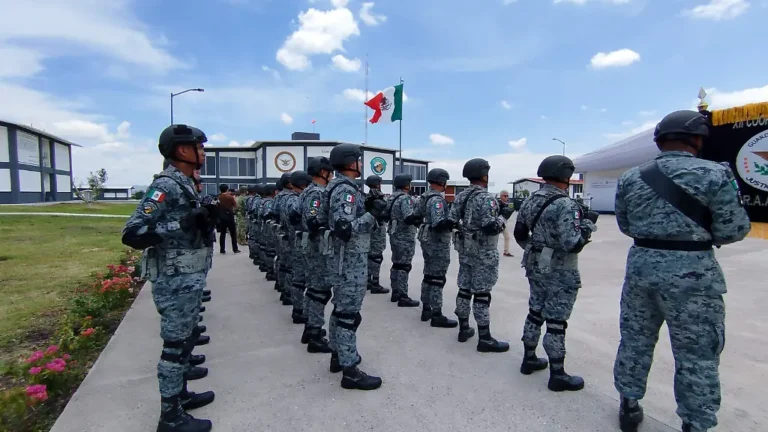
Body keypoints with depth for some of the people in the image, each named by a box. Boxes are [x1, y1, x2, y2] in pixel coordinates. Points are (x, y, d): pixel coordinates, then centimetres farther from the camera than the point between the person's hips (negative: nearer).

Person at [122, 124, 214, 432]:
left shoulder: (184, 184, 10)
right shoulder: (166, 186, -19)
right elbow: (132, 233, -25)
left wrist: (205, 218, 8)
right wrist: (182, 223, -29)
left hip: (188, 279, 9)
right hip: (175, 281, -9)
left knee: (184, 340, 20)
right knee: (175, 345, 2)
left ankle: (180, 394, 37)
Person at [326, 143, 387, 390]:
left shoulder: (340, 187, 13)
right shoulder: (346, 190, -19)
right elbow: (344, 229, -29)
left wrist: (367, 209, 6)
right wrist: (372, 214, -22)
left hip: (344, 259, 10)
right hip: (351, 261, -10)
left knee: (341, 309, 18)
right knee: (349, 313, -4)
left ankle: (338, 355, 32)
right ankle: (350, 371, 5)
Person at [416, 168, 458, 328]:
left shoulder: (425, 197, 11)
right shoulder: (437, 199, -19)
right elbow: (438, 224, -28)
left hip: (427, 240, 10)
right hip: (438, 243, -10)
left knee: (429, 276, 15)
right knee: (437, 278, -4)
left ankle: (426, 309, 23)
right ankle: (437, 316, 2)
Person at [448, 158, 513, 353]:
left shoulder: (460, 196, 7)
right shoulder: (486, 198, -17)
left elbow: (451, 222, 6)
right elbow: (491, 227, -24)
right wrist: (504, 216, -7)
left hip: (465, 249, 8)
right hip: (483, 252, -8)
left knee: (464, 288, 13)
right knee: (482, 293, -3)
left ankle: (464, 329, 24)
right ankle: (485, 339, 6)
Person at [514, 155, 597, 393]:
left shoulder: (530, 200, 4)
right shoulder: (566, 205, -21)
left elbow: (519, 234, 11)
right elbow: (573, 244, -27)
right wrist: (588, 223, -11)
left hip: (535, 267, 8)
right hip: (560, 272, -7)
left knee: (535, 313, 18)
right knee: (556, 322, 2)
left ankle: (529, 359, 31)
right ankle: (557, 375, 15)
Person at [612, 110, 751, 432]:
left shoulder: (630, 178, 3)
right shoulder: (715, 174, -8)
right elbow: (733, 231, -7)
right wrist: (699, 231, 11)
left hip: (641, 265, 4)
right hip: (692, 272, -4)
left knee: (634, 340, 17)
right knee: (697, 355, 10)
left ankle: (629, 406, 31)